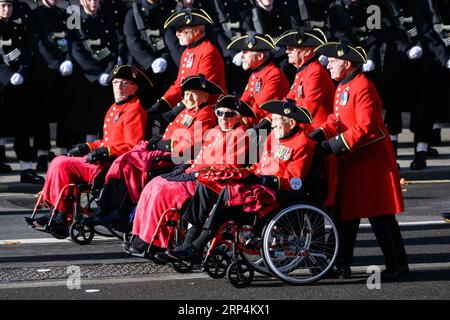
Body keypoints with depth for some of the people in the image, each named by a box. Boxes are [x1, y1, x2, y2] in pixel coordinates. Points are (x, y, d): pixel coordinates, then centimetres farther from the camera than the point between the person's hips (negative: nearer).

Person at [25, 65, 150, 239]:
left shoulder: (134, 110, -11)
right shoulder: (116, 107, 20)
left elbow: (133, 146, -18)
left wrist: (105, 152, -23)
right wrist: (87, 147, 13)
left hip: (113, 166, -10)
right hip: (105, 161, 10)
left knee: (62, 165, -18)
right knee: (59, 163, 6)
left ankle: (61, 218, -13)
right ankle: (57, 216, -1)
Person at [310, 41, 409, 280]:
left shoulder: (362, 87, -17)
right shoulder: (342, 88, 14)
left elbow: (366, 127, -23)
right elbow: (337, 120, 15)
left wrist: (338, 143, -25)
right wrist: (321, 133, -3)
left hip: (370, 160, -10)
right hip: (350, 161, 10)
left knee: (380, 216, -4)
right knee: (346, 214, 10)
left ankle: (398, 265, 4)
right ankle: (342, 265, 15)